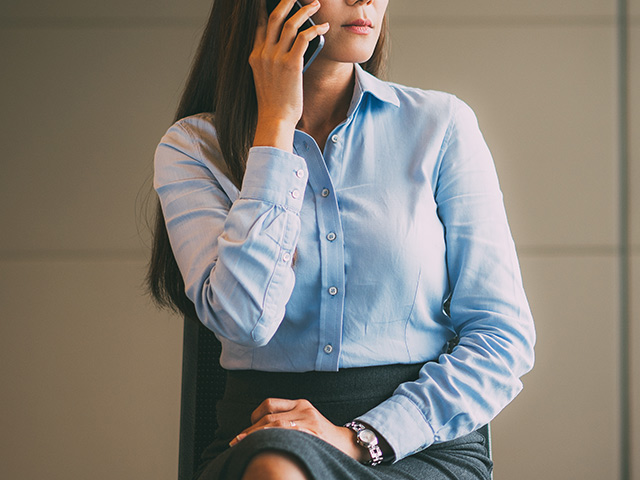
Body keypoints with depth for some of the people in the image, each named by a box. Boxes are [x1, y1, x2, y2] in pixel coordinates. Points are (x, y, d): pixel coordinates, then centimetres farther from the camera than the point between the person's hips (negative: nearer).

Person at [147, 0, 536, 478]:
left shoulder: (441, 123, 5)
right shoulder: (194, 146, 5)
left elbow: (505, 337, 1)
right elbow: (244, 319, -13)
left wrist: (363, 438, -12)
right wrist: (276, 121, -8)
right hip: (263, 437, 1)